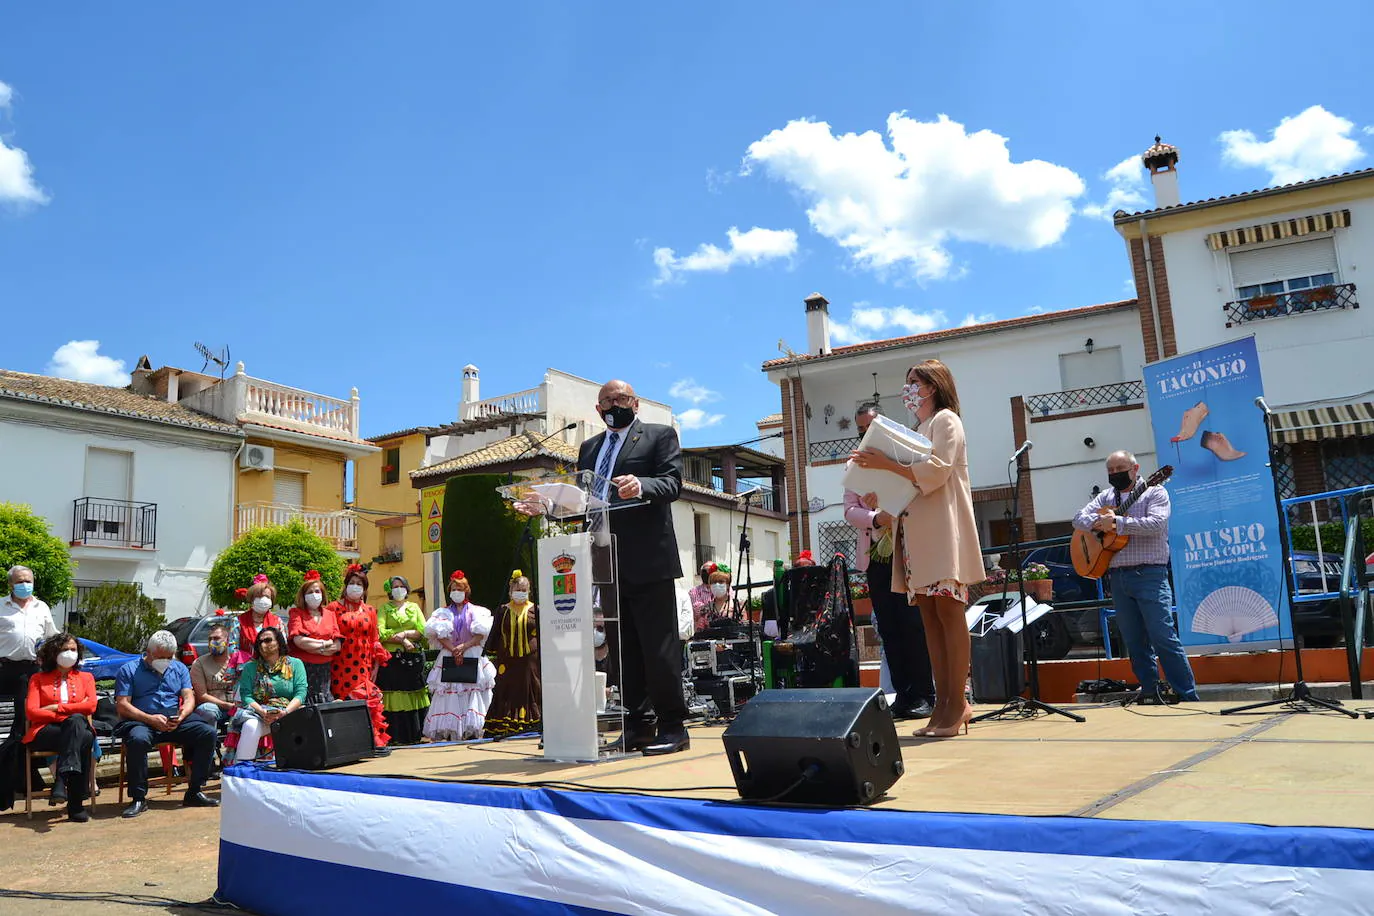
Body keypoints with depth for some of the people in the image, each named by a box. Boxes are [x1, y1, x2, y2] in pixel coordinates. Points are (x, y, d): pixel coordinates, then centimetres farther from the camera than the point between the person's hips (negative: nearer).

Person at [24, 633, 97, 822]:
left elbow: (91, 706, 3)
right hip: (45, 733, -1)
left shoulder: (85, 678, 23)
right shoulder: (38, 679, 20)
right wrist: (73, 713, -9)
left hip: (79, 729, 1)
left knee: (76, 721, -38)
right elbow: (31, 712, 2)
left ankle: (62, 778, -44)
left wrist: (56, 708, -5)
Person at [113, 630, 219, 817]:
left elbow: (189, 697, 10)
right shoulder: (129, 670, 5)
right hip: (141, 722, -4)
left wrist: (182, 716, -13)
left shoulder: (179, 668, 18)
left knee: (208, 732, -20)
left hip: (175, 722, 4)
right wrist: (150, 719, -17)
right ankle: (139, 798, -25)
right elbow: (122, 705, -5)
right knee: (137, 739, -39)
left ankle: (195, 791, -11)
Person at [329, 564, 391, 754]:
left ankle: (374, 740, -4)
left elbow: (375, 639, 13)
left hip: (363, 665, 2)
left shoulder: (369, 610, 14)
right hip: (342, 665, -2)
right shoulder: (335, 608, 6)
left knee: (369, 699, -6)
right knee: (343, 700, -7)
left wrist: (376, 666, 6)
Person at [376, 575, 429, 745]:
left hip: (414, 658, 2)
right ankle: (395, 736, -3)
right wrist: (402, 640, -12)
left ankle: (414, 735, 6)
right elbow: (380, 632, -7)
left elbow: (423, 630, 4)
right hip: (392, 658, -2)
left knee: (414, 696, 1)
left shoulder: (414, 607, 15)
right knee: (394, 697, -6)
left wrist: (405, 633, -10)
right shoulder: (385, 608, 8)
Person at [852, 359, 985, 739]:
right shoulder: (916, 430, 26)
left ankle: (957, 702, -10)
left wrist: (887, 464, -15)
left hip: (942, 530, -8)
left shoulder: (945, 420, 2)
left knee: (948, 611, -11)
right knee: (930, 617, 3)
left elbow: (936, 470, -13)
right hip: (914, 533, 8)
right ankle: (943, 703, 3)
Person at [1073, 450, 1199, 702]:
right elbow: (1079, 518, 9)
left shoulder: (1154, 492, 1)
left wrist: (1117, 522, -18)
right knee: (1135, 642, 8)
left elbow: (1156, 524, -16)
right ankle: (1151, 692, 16)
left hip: (1149, 575, -6)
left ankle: (1188, 697, -4)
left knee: (1163, 638, -10)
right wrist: (1098, 522, -12)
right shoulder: (1106, 497, 18)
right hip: (1117, 576, 6)